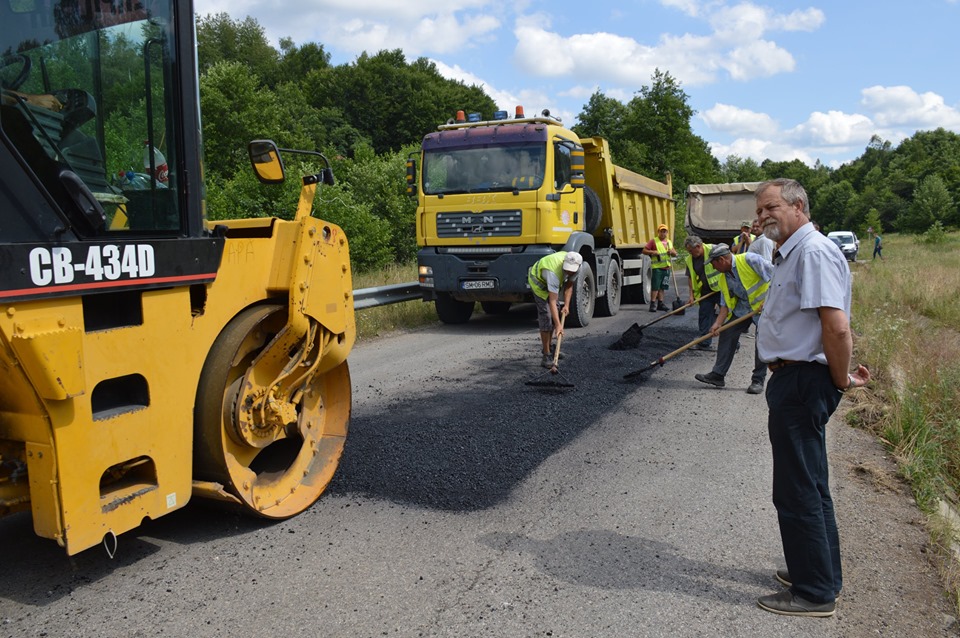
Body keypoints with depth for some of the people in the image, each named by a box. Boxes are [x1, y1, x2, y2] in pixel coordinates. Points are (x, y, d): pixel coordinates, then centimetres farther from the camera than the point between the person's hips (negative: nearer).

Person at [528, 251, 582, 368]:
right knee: (546, 315, -16)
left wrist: (566, 305, -16)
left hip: (551, 282, 8)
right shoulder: (554, 272, -43)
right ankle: (546, 355, -14)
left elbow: (569, 285, -5)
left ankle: (548, 348, 24)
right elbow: (552, 301, -44)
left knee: (554, 315, 9)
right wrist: (558, 325, -48)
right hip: (538, 281, -8)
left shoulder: (575, 267, -23)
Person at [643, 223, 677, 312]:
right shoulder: (653, 241, 0)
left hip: (666, 267, 6)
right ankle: (653, 304, -7)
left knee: (662, 287, 10)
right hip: (657, 267, -6)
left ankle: (660, 303, 15)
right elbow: (644, 251, -3)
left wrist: (672, 252, -1)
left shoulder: (669, 242, 18)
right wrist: (652, 252, -19)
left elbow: (675, 254, 21)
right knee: (655, 287, -9)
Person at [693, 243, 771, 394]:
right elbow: (726, 304, 2)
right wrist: (717, 324, -10)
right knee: (727, 334, 0)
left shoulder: (749, 259, -21)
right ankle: (718, 375, 6)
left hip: (765, 305, -7)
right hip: (743, 307, 7)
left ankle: (758, 380, 6)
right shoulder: (724, 278, 2)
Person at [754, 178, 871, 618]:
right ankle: (822, 575, 36)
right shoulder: (791, 254, 16)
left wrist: (840, 382, -14)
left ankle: (815, 593, 14)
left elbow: (836, 326, -26)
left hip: (803, 383, -11)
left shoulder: (813, 252, -18)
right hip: (794, 380, 11)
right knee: (809, 484, 20)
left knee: (798, 490, 0)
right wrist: (840, 376, 15)